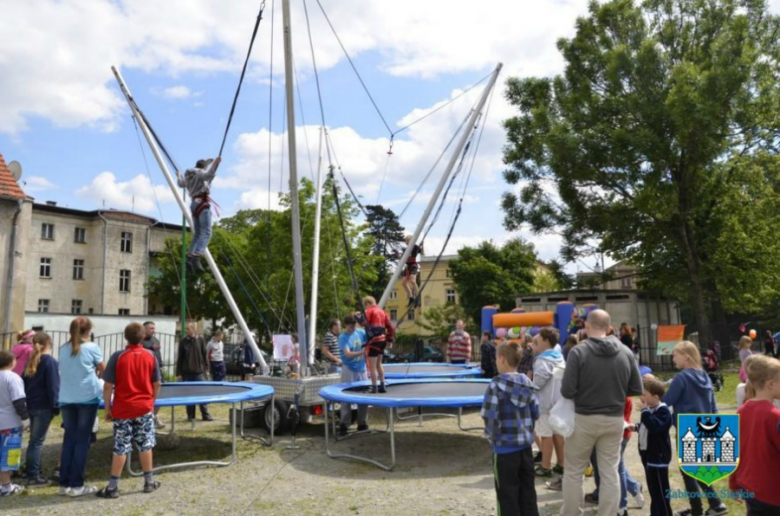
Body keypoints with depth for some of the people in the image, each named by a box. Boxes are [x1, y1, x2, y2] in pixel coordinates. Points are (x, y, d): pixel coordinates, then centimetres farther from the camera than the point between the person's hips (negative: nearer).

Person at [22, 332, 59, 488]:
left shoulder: (31, 360, 11)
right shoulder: (50, 361, -12)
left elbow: (25, 382, 14)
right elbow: (53, 386, -15)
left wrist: (26, 401, 17)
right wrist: (55, 405, -10)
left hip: (31, 405, 8)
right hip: (43, 406, -8)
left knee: (34, 439, 15)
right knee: (37, 441, -5)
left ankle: (33, 473, 22)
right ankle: (33, 477, -2)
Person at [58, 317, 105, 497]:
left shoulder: (64, 349, 8)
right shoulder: (91, 347, -5)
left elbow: (66, 372, 14)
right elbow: (104, 370, 7)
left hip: (66, 400, 4)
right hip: (87, 399, -4)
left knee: (69, 439, 11)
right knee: (82, 441, 2)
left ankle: (64, 484, 12)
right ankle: (76, 485, 4)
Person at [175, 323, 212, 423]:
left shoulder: (200, 340, 1)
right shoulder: (183, 342, 1)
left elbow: (205, 355, 4)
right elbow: (180, 358, 3)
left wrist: (206, 369, 2)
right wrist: (178, 373, 0)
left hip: (199, 372, -1)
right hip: (187, 373, 1)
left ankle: (206, 415, 9)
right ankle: (191, 416, 16)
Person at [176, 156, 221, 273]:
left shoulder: (188, 176, 23)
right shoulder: (200, 173, 0)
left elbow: (181, 184, 43)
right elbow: (209, 174, -23)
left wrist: (179, 176, 61)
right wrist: (215, 162, -26)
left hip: (194, 204, 9)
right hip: (202, 203, -9)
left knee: (197, 234, 14)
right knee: (206, 232, -17)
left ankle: (189, 258, 5)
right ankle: (196, 257, -35)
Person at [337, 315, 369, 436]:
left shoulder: (361, 332, 1)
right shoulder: (343, 337, -12)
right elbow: (348, 354, -22)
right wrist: (362, 352, -34)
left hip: (361, 369, 5)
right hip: (349, 370, -5)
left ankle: (362, 423, 19)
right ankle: (344, 425, 3)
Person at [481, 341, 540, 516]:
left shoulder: (497, 384, -15)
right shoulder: (528, 383, 3)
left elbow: (490, 416, -18)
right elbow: (535, 414, 7)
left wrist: (492, 435, -2)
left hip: (505, 447, -6)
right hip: (526, 445, 6)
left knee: (507, 493, 7)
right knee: (528, 490, 17)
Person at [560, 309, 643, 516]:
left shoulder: (579, 351, -15)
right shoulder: (626, 352, -3)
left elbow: (567, 391, -18)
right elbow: (637, 389, 3)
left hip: (584, 418, -3)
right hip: (615, 420, 3)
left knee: (573, 472, 12)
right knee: (610, 473, 13)